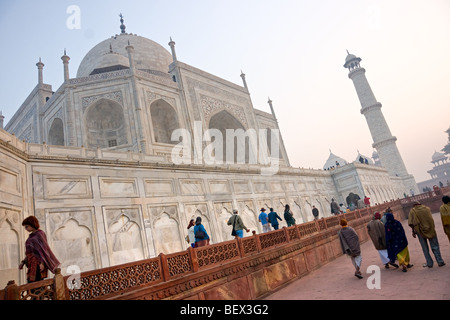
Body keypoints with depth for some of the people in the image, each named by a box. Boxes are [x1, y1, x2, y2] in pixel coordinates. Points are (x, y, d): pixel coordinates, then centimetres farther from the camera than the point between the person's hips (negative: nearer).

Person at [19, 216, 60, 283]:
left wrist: (42, 263, -20)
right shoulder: (32, 235, 18)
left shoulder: (39, 234, -7)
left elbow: (44, 248, -13)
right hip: (32, 265, 8)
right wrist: (23, 262, 16)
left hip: (37, 264, -8)